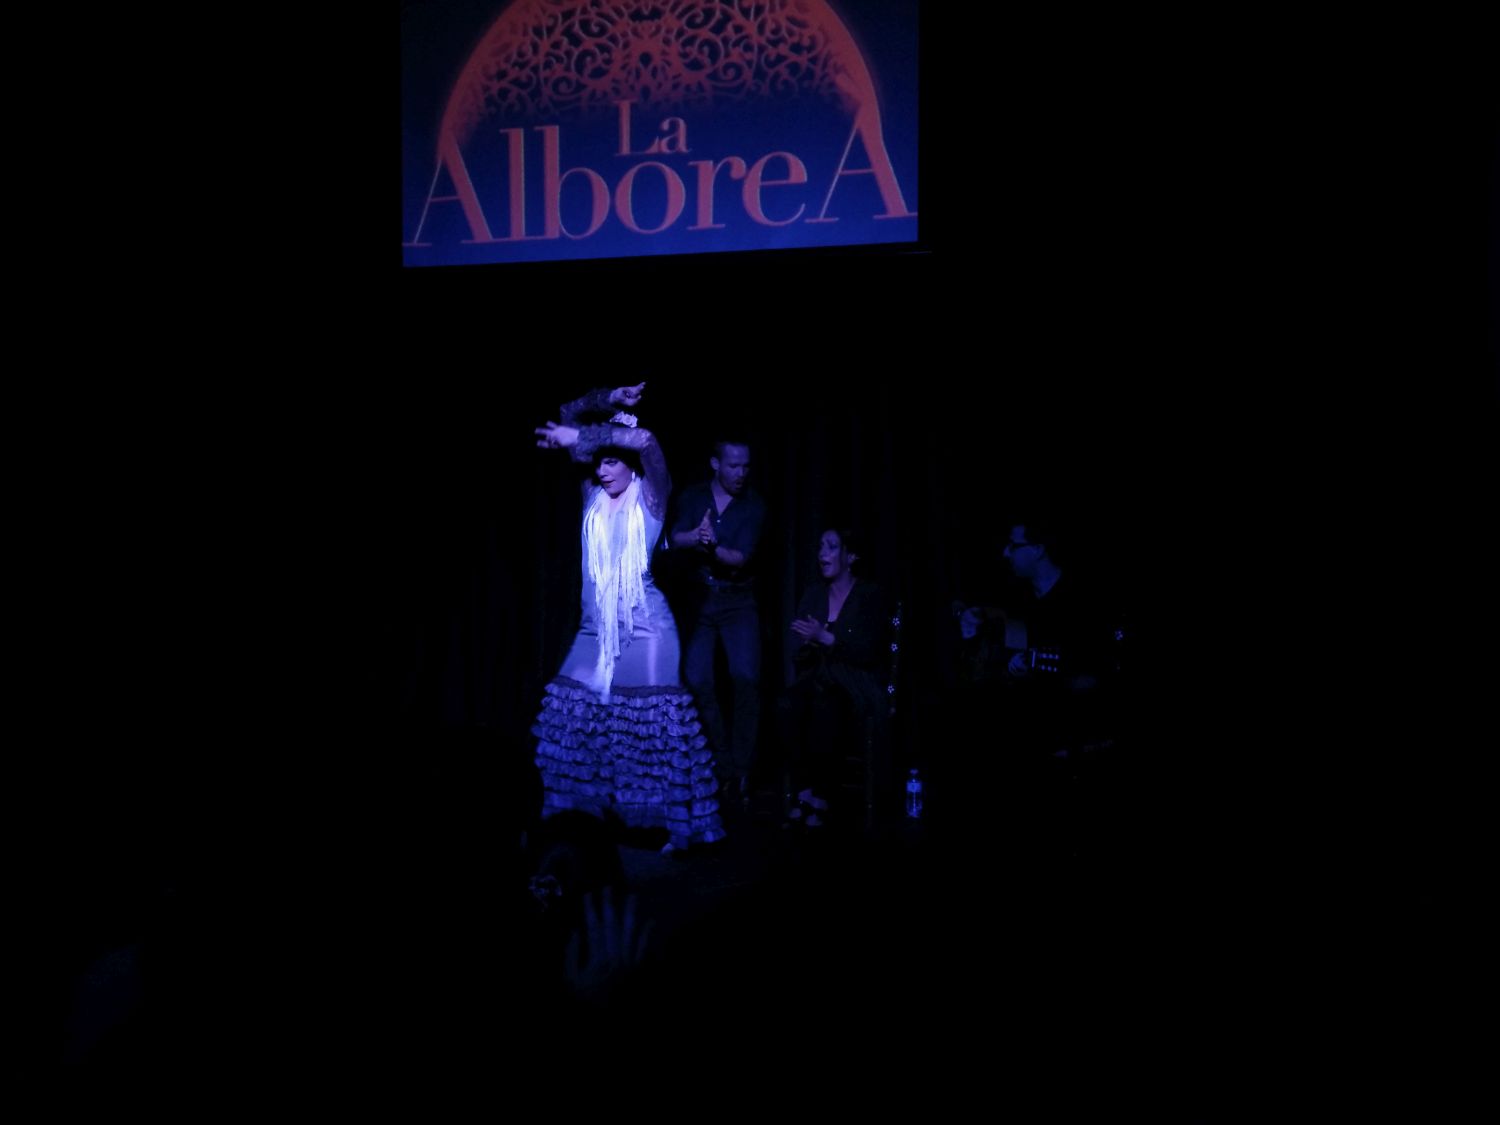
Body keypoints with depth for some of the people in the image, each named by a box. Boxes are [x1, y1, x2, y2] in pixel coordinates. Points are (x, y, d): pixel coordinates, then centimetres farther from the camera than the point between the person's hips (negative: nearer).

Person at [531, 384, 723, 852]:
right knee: (574, 718, 2)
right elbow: (567, 417, 13)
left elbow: (645, 440, -23)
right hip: (596, 628, 5)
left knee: (654, 723, -8)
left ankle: (679, 827, -2)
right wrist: (609, 399, 4)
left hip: (644, 626, -5)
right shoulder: (593, 497, 9)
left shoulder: (650, 497, -3)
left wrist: (580, 437, -21)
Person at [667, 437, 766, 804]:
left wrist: (713, 546, -31)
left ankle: (741, 771, -9)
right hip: (701, 598, 2)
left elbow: (741, 557, -12)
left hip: (739, 601, -2)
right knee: (697, 681, -5)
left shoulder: (753, 506, -4)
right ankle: (722, 766, 9)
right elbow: (676, 539, -12)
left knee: (746, 678, -16)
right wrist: (697, 536, -33)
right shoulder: (693, 496, 1)